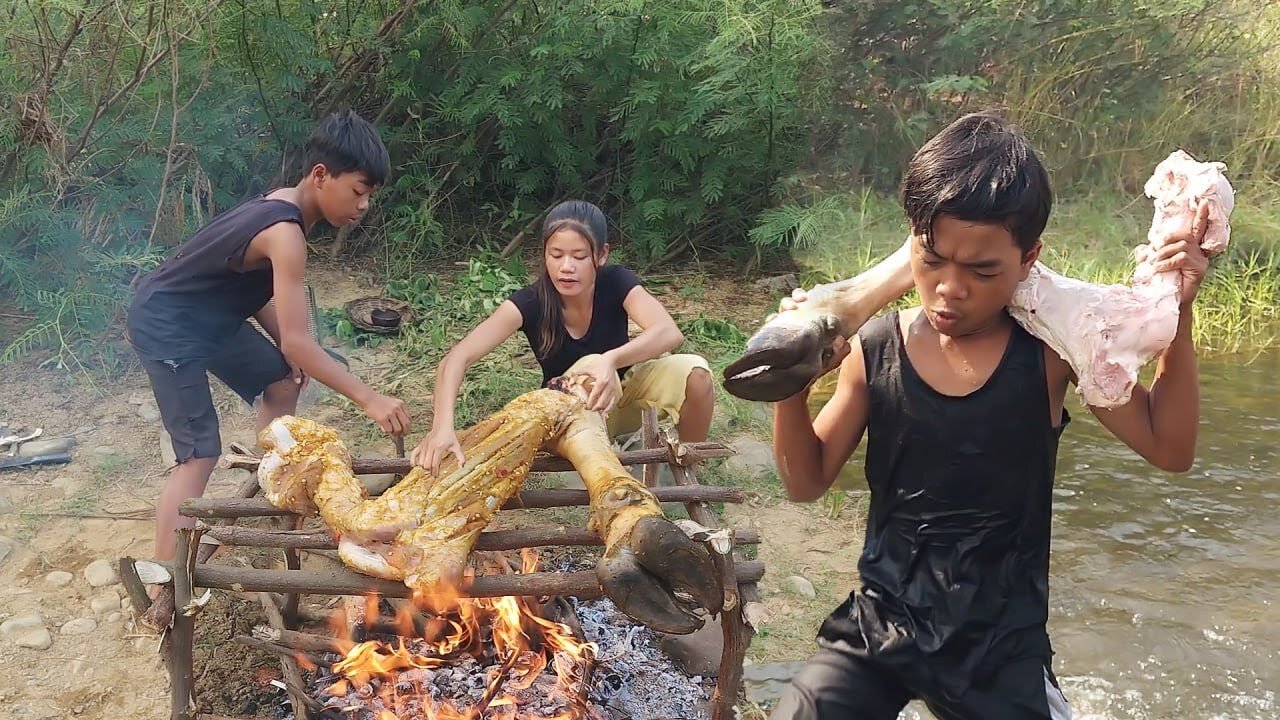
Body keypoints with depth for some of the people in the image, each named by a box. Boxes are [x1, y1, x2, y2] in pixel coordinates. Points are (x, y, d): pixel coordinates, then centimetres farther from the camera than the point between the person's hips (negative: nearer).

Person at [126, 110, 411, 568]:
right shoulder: (285, 232, -30)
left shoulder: (284, 207, -1)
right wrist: (368, 399, -30)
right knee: (200, 453, -13)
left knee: (282, 382, 19)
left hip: (209, 315, 10)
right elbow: (297, 341, -31)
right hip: (164, 325, -10)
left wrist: (287, 351, -5)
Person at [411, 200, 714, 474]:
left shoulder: (617, 283, -25)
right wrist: (443, 425, -56)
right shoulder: (530, 302, -27)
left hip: (624, 384, 2)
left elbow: (669, 332, -43)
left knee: (694, 372, -29)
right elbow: (456, 358, -37)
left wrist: (611, 360, -62)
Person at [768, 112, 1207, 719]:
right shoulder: (875, 351, -8)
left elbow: (1168, 448, -1)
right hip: (880, 624, 1)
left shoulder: (1051, 349, -9)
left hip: (1003, 645, 0)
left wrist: (1176, 319, -12)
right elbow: (807, 482, 1)